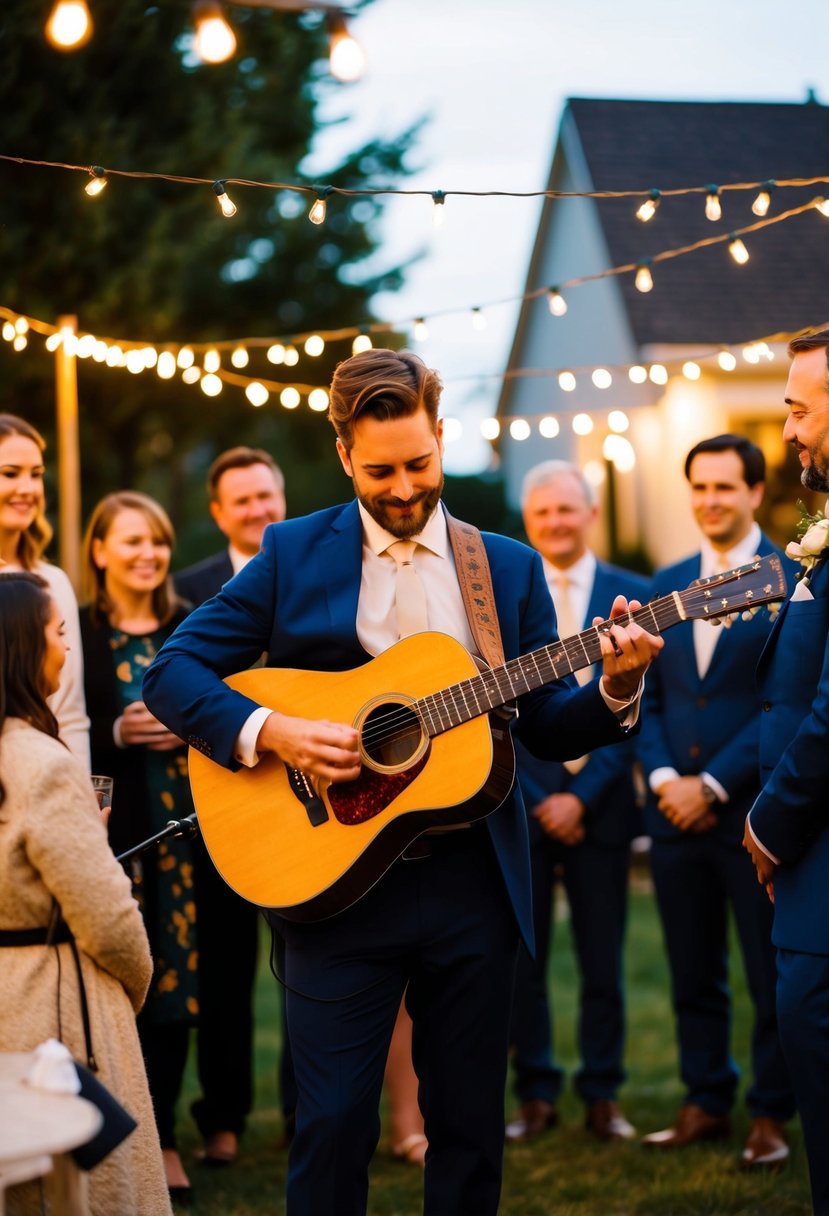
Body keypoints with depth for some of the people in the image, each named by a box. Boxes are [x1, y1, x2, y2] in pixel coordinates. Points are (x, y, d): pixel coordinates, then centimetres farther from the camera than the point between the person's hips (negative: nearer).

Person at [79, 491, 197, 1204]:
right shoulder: (76, 633, 1)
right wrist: (117, 733, -14)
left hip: (183, 828, 3)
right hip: (110, 830, -2)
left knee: (176, 979, 2)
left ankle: (163, 1137, 11)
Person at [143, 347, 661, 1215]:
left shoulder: (509, 568, 9)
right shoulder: (293, 554, 2)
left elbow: (546, 728, 9)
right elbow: (172, 671, -2)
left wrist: (615, 689, -10)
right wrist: (268, 731, -17)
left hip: (472, 883, 2)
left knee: (470, 1125, 9)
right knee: (333, 1122, -2)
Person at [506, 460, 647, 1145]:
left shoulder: (632, 595, 3)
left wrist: (582, 796, -8)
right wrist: (542, 800, -5)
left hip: (600, 804, 0)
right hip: (521, 803, 0)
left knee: (603, 963, 3)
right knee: (521, 964, 2)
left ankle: (602, 1096, 14)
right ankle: (537, 1095, 13)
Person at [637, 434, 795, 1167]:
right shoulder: (666, 586, 12)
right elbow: (645, 697, 12)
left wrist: (713, 785, -13)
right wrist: (663, 778, -4)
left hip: (754, 811, -5)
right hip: (676, 807, 5)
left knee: (772, 977, 3)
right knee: (694, 975, 12)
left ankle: (772, 1116, 14)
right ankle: (706, 1103, 23)